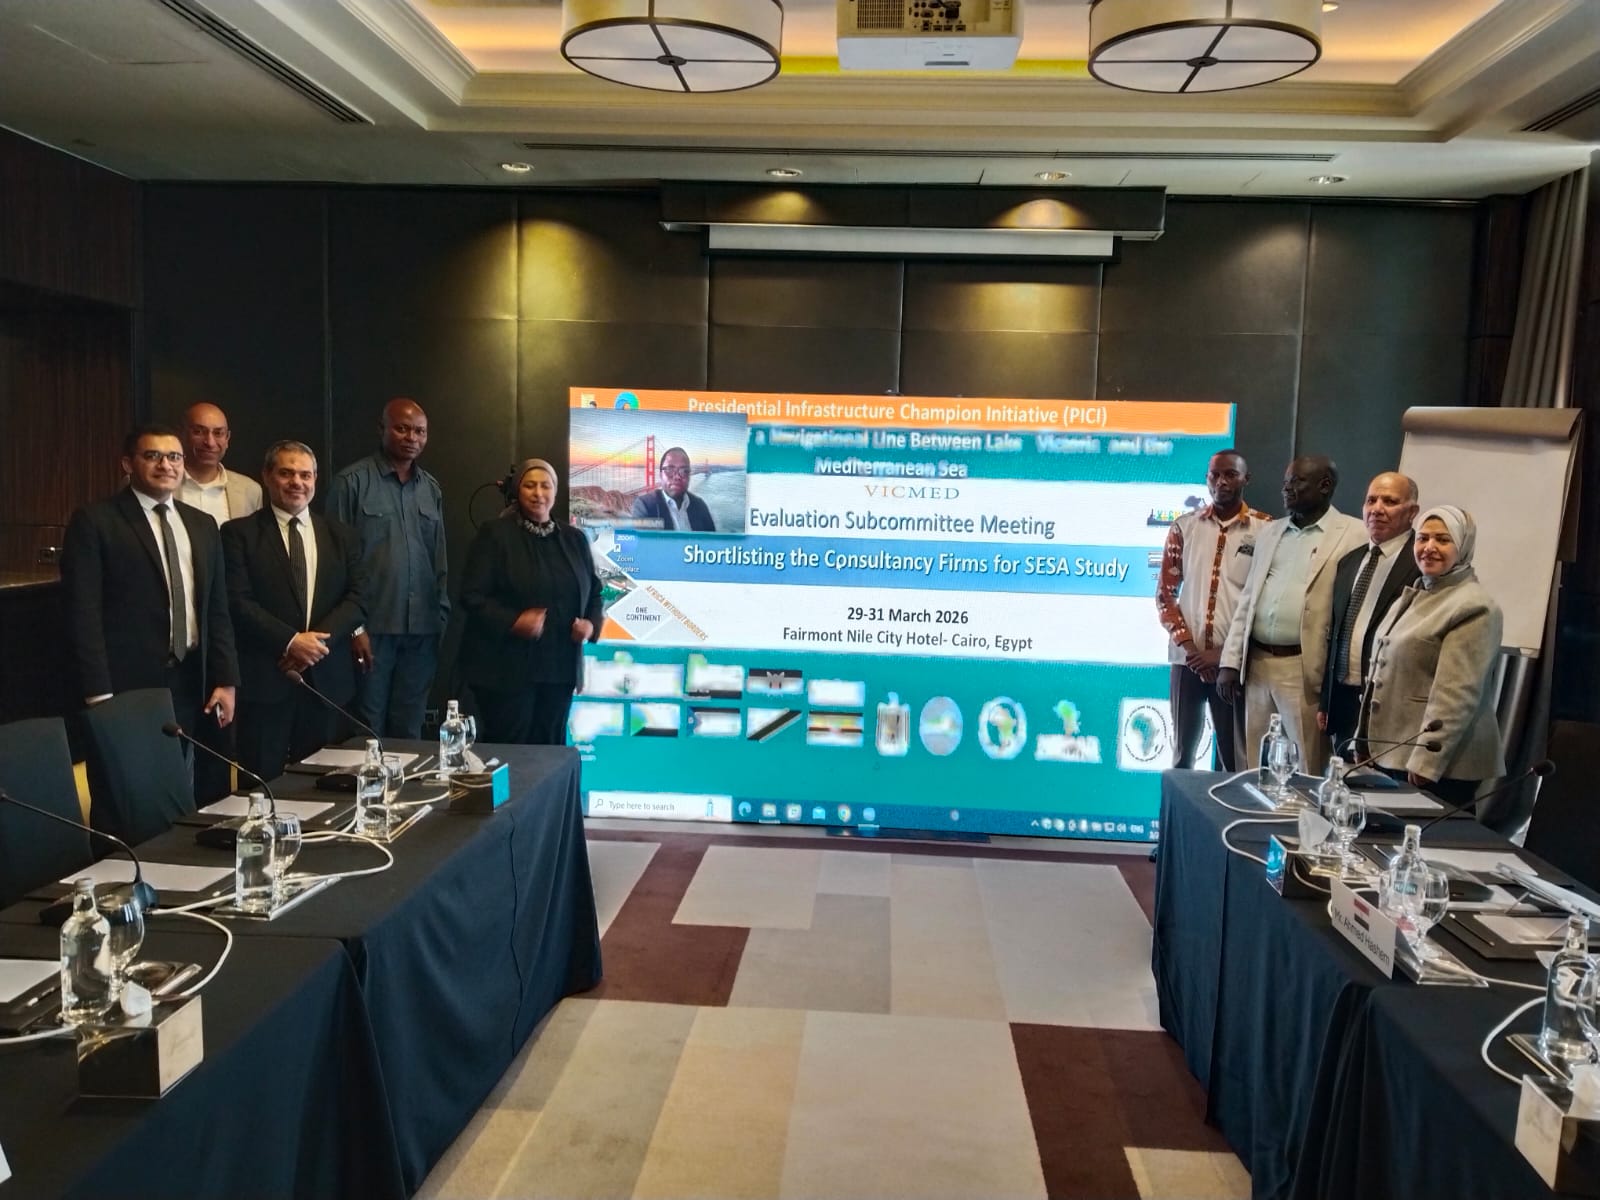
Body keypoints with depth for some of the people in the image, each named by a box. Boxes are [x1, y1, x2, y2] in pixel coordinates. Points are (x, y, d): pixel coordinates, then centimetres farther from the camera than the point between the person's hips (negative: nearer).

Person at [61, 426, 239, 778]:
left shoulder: (203, 525, 14)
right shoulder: (94, 522, -2)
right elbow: (84, 614, -8)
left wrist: (226, 680, 7)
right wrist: (100, 695, -14)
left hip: (191, 685, 5)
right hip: (127, 686, -4)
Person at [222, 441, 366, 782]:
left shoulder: (340, 537, 13)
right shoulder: (239, 533, 2)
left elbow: (356, 600, 5)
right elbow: (237, 602, -8)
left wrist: (317, 641, -10)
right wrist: (290, 641, -15)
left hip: (324, 678, 4)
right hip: (264, 678, -3)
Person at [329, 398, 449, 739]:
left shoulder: (432, 489, 12)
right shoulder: (352, 481, -3)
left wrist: (441, 616, 9)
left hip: (422, 628, 4)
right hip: (372, 625, -4)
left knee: (409, 729, 10)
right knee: (367, 729, 4)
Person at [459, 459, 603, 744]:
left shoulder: (574, 539, 12)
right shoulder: (495, 534, -3)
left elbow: (594, 591, 18)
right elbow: (472, 595, -8)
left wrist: (592, 624, -3)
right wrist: (513, 622, -21)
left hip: (559, 666, 5)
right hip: (506, 667, -4)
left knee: (549, 747, 9)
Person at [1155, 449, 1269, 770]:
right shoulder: (1184, 527, 7)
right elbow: (1165, 592, 7)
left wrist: (1228, 654, -9)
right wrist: (1188, 645, -5)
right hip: (1187, 657, 2)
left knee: (1234, 756, 1)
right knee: (1182, 750, 10)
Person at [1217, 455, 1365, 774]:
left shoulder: (1354, 535, -4)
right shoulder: (1270, 531, 15)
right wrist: (1230, 662, 8)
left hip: (1305, 670, -6)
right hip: (1257, 664, 6)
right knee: (1258, 772, 12)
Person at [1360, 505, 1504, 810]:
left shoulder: (1473, 607, -13)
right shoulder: (1416, 595, 14)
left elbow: (1456, 696, -20)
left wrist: (1425, 762, -23)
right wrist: (1368, 742, 19)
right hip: (1392, 753, 8)